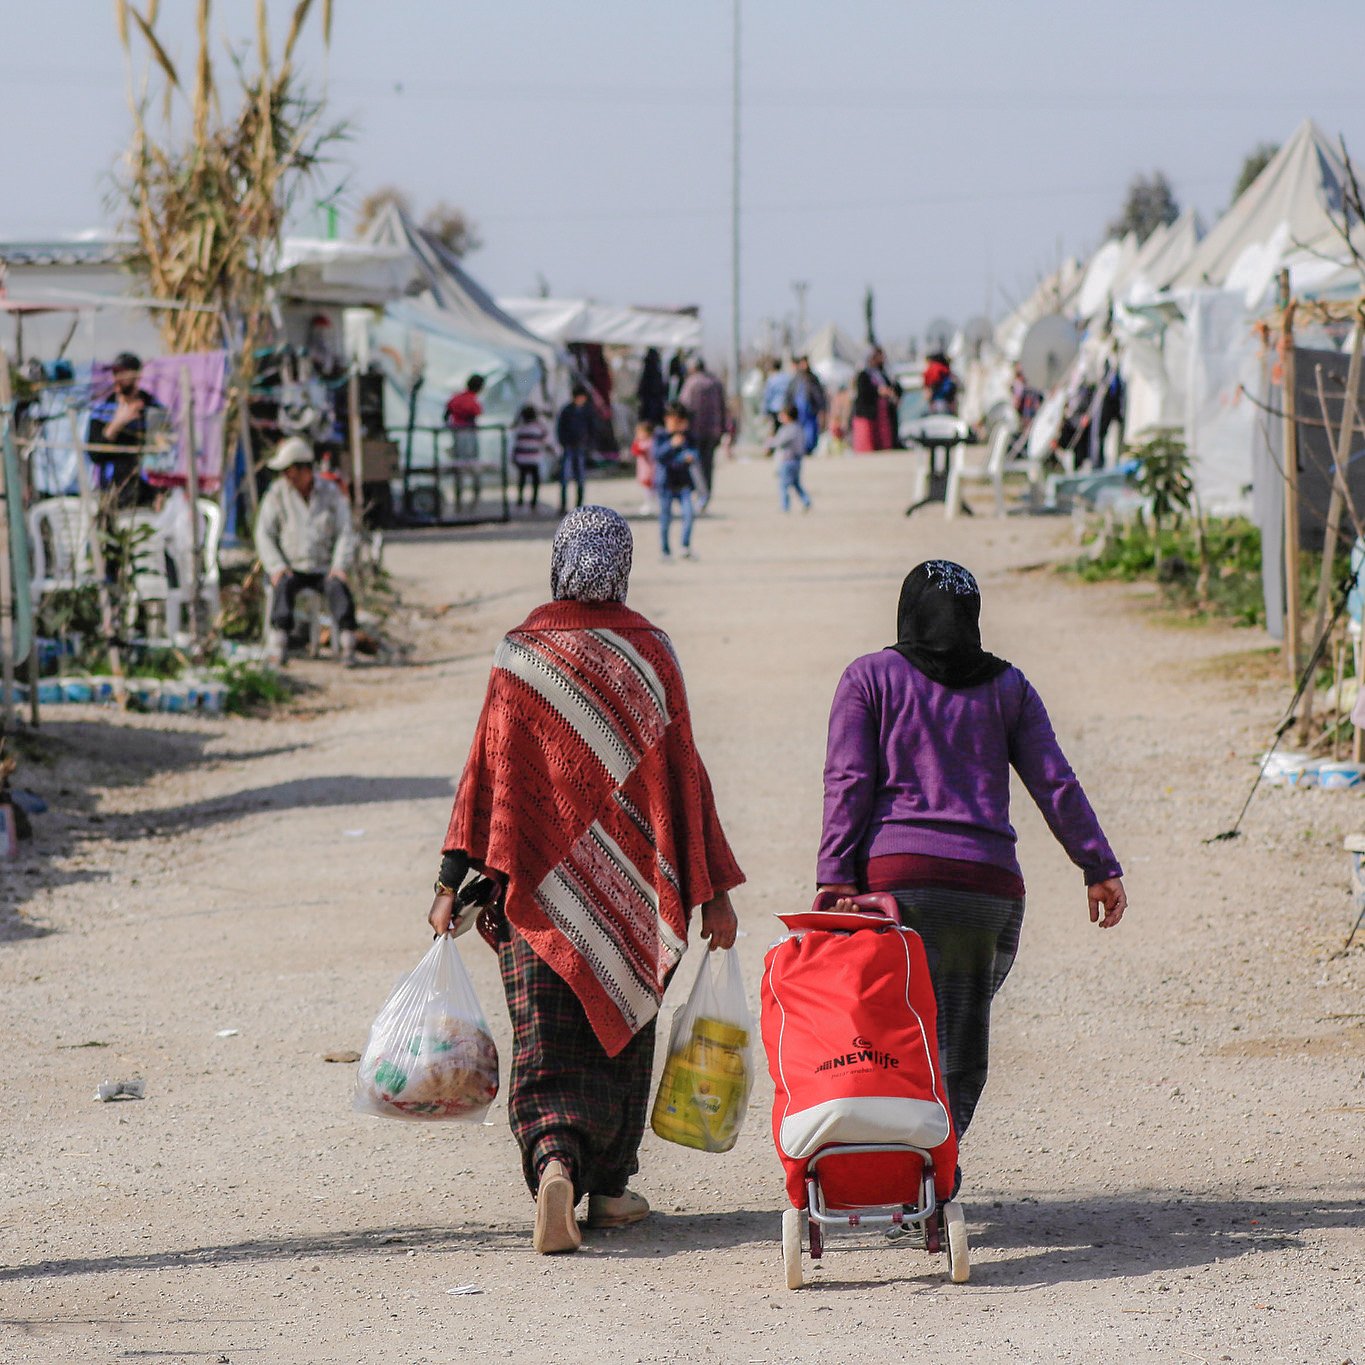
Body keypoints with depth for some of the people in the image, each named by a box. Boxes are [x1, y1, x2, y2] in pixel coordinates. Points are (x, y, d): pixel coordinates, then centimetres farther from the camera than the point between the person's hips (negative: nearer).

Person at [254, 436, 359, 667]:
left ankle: (348, 647, -36)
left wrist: (340, 567, -13)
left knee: (338, 587, -31)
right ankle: (278, 646, -44)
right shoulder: (277, 493, 1)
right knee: (283, 587, -34)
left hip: (323, 568, 0)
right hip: (290, 568, 0)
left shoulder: (331, 493, 3)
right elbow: (264, 534, 0)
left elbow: (345, 533, 3)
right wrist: (276, 567, -15)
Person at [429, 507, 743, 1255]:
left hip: (538, 884, 0)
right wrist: (711, 892, 1)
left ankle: (554, 1163, -25)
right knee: (620, 1024, 17)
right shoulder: (648, 652, -3)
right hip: (630, 884, 0)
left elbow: (486, 772, -5)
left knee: (545, 1043, 0)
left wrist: (452, 881, -2)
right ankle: (608, 1187, 21)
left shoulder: (519, 653, -3)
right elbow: (681, 774, -2)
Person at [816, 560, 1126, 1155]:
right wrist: (1101, 869, 13)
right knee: (962, 1038, 9)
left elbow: (848, 783, -2)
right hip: (990, 880, 2)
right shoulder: (1007, 687, 14)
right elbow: (1056, 785, 10)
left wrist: (835, 879, -5)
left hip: (896, 872, -2)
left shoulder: (869, 677, 7)